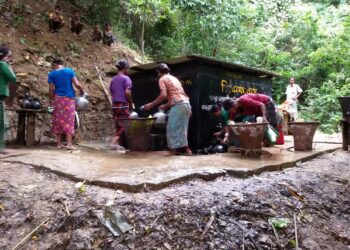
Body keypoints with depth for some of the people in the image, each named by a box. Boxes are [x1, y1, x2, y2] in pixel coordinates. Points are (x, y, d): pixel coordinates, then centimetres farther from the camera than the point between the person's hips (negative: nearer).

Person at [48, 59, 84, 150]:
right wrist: (82, 91, 12)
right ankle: (69, 144, -5)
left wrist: (51, 99, 13)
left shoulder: (52, 74, 3)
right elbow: (77, 84, -6)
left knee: (58, 120, 7)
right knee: (69, 120, 0)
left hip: (58, 98, 1)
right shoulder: (70, 71, 2)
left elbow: (51, 89, -2)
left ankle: (59, 143, 10)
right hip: (69, 99, -1)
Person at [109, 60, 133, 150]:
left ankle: (117, 143, 13)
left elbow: (111, 93, 12)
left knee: (118, 125, 13)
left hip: (115, 105, 7)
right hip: (123, 105, -7)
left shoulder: (113, 79, 14)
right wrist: (131, 104, -6)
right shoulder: (126, 78, -7)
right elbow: (127, 92, -17)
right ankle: (114, 142, -10)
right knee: (124, 125, -1)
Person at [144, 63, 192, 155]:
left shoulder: (162, 79, 4)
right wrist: (166, 106, 35)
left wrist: (152, 104, -3)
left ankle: (176, 149, -3)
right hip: (186, 103, 8)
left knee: (173, 128, -2)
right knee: (182, 128, 13)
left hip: (178, 105, -8)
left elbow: (163, 95, -11)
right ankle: (185, 149, 15)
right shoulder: (174, 78, 29)